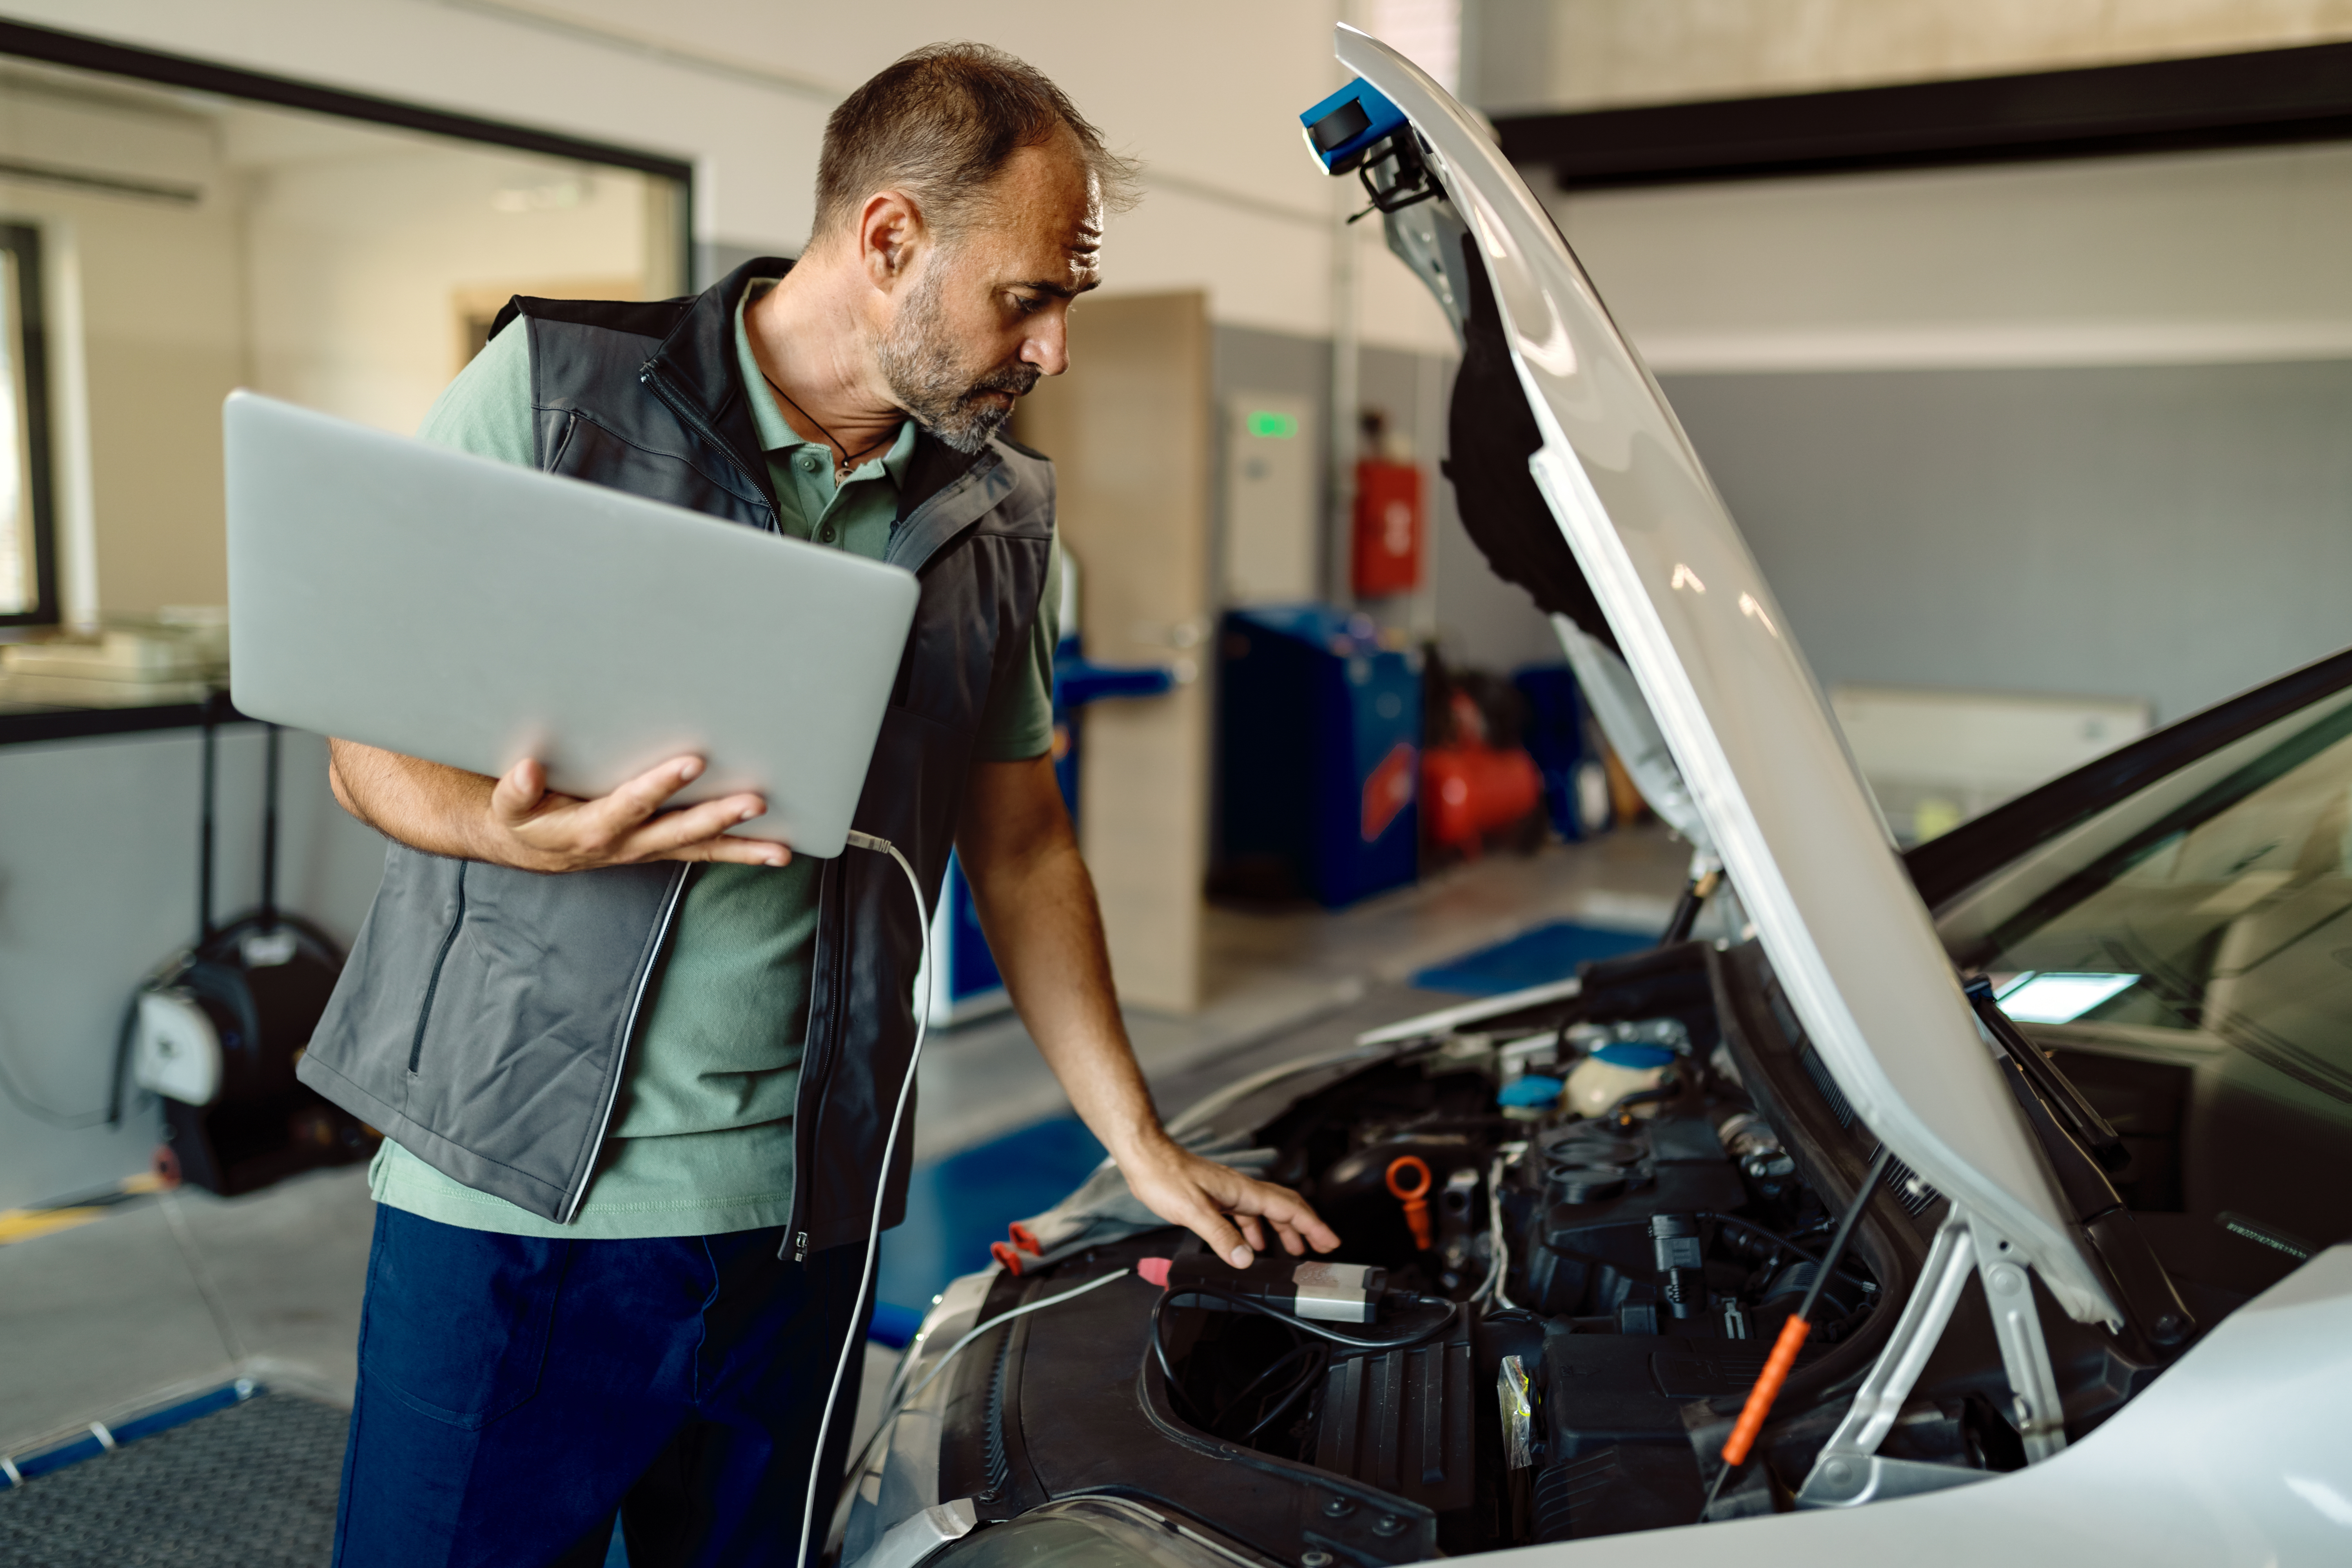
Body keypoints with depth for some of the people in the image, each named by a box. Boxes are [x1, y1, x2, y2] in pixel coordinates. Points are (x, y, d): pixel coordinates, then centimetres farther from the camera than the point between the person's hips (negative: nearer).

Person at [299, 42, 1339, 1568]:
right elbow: (372, 743, -2)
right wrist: (525, 832, -25)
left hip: (800, 1215, 4)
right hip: (511, 1192, -3)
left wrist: (1144, 1147, 13)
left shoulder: (997, 512, 7)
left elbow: (1023, 849, 13)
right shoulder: (554, 389, -6)